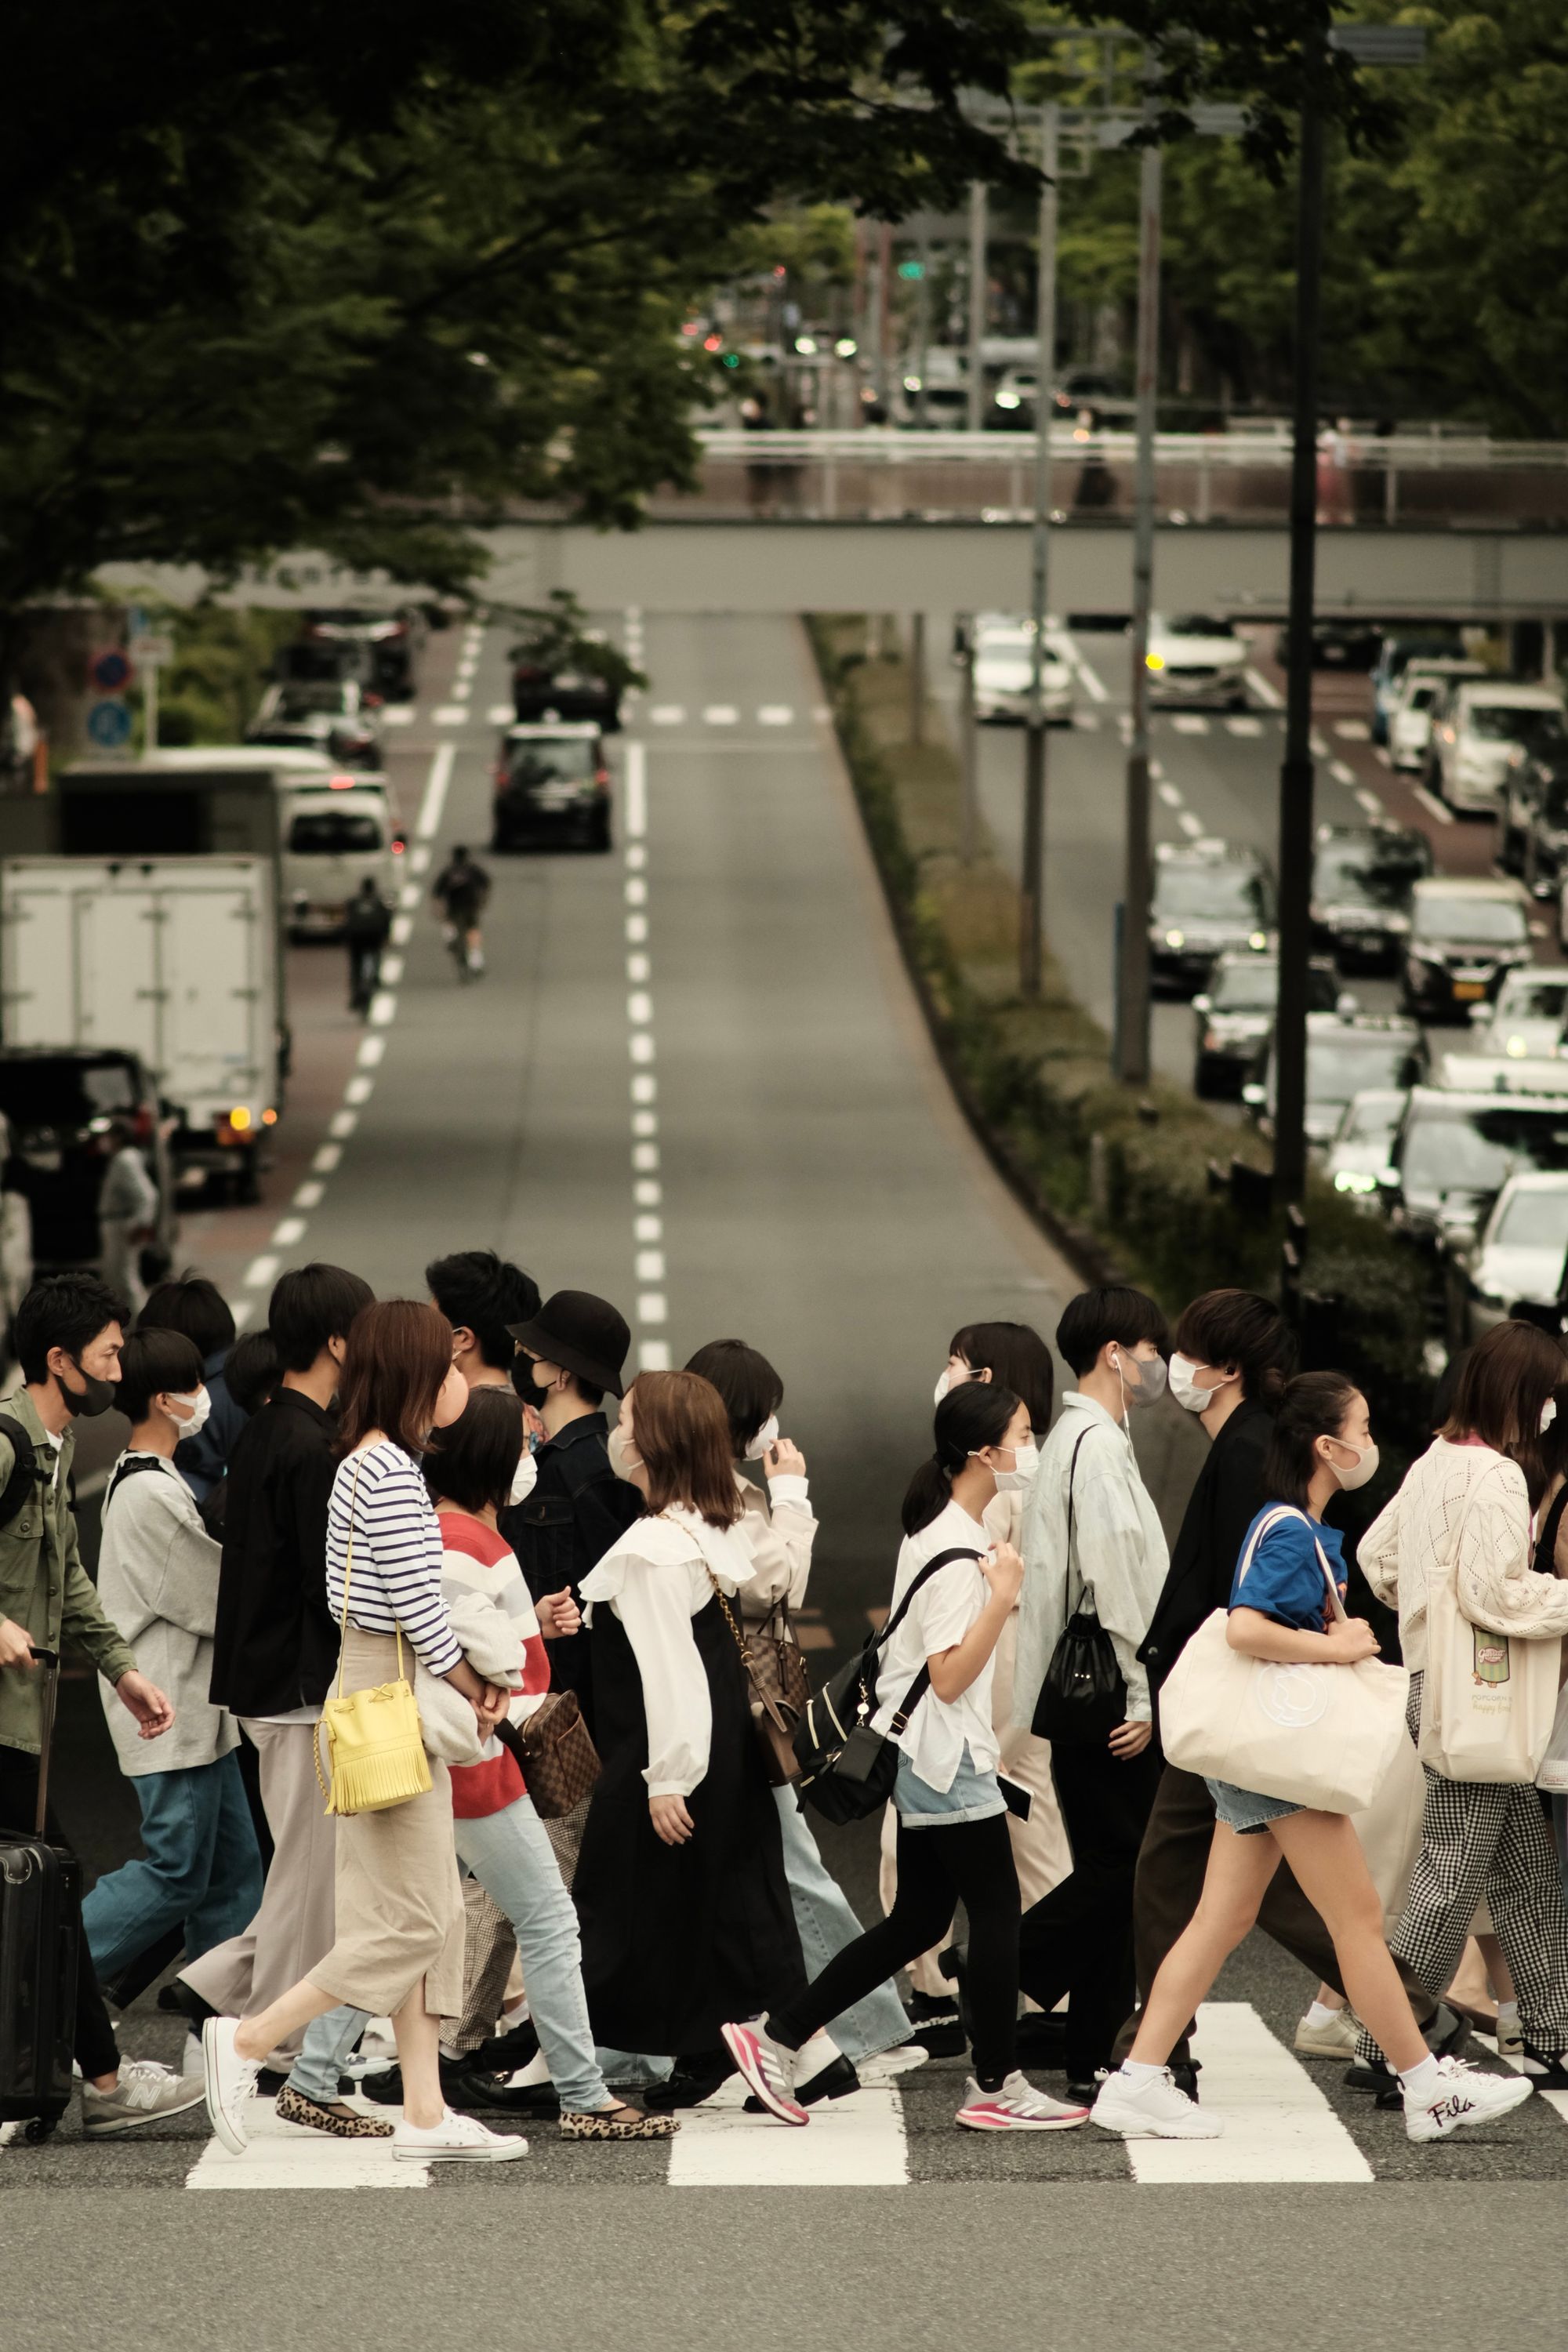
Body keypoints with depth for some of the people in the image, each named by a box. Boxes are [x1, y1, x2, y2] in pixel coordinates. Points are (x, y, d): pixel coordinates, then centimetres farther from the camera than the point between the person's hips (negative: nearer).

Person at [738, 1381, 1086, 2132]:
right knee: (997, 1912, 0)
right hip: (951, 1765, -10)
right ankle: (996, 2086, 9)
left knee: (916, 1921, 13)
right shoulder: (957, 1555, -20)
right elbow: (950, 1676, -23)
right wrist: (1004, 1593, -26)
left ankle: (775, 2038, 13)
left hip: (924, 1761, 10)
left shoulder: (934, 1531, 11)